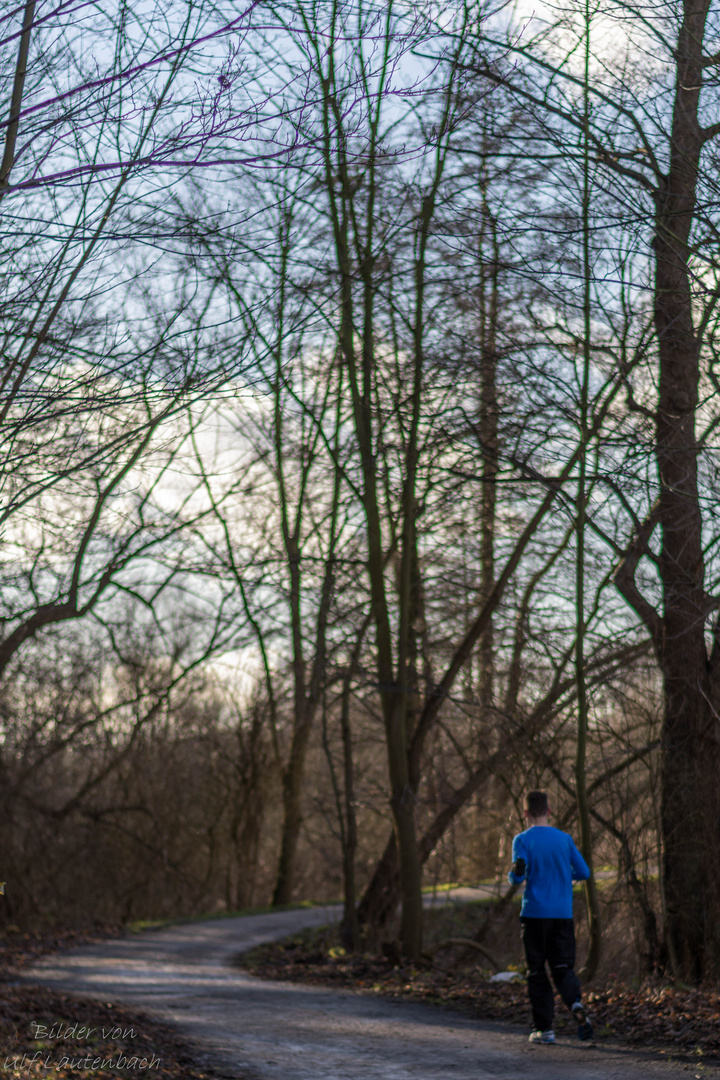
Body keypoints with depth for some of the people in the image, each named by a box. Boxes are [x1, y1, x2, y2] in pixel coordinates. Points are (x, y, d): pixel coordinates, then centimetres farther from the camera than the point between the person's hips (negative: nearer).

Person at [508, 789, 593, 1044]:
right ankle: (575, 1003, -23)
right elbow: (583, 872, 8)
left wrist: (512, 875, 5)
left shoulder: (523, 840, -5)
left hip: (535, 913, -3)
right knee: (563, 967, 7)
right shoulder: (564, 839, 6)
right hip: (563, 914, 3)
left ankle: (544, 1028, 5)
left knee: (537, 972, 6)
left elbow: (518, 876, -15)